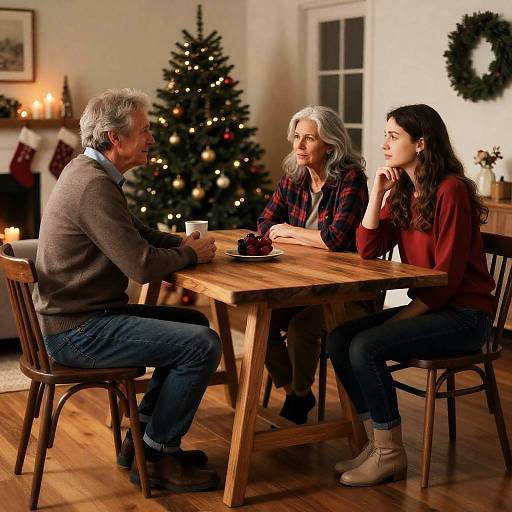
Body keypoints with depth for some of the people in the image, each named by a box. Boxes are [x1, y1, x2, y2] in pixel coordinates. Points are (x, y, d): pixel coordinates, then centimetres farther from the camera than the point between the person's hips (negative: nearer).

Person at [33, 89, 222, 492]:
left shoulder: (89, 172, 11)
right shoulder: (94, 186, -22)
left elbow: (137, 234, 21)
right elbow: (143, 266, -25)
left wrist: (183, 242, 3)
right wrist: (191, 254, -6)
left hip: (84, 313, 11)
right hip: (79, 331, -11)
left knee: (194, 322, 19)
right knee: (203, 345, -16)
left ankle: (142, 437, 21)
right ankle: (157, 458, -1)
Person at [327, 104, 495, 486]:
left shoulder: (450, 190, -16)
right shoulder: (402, 192, 10)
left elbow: (447, 274, -19)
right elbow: (368, 250, 1)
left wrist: (400, 319, -20)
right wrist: (378, 192, -6)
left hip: (463, 314, -8)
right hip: (426, 307, 8)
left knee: (366, 346, -24)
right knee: (338, 339, -7)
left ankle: (390, 454, -7)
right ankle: (377, 441, 1)